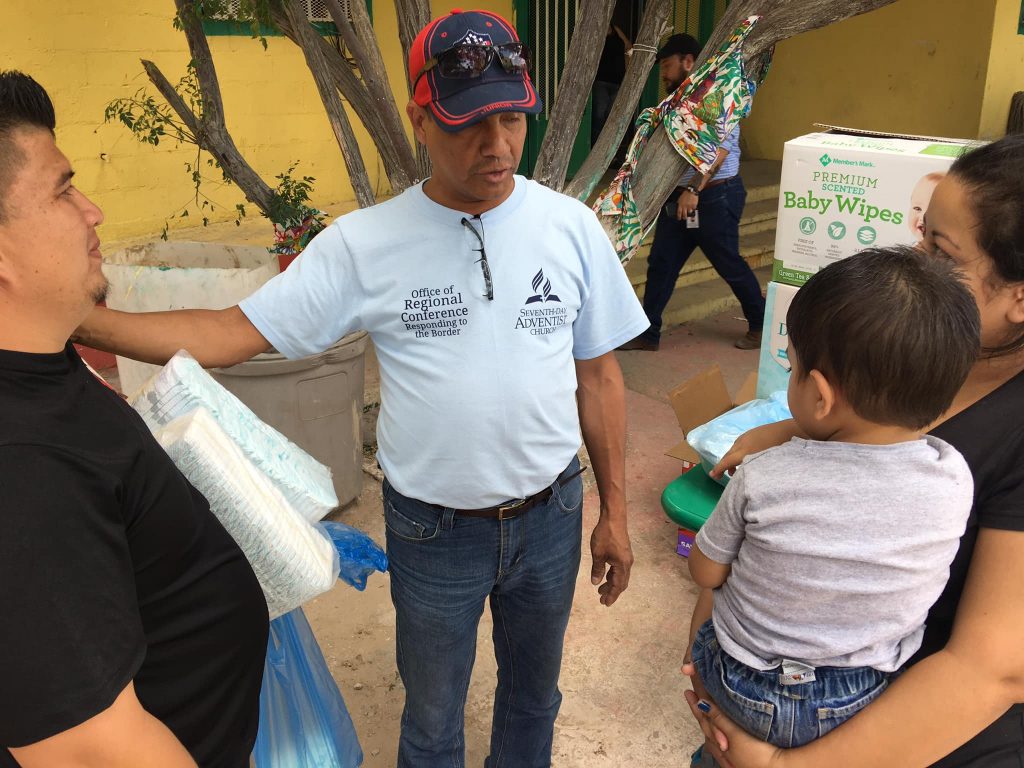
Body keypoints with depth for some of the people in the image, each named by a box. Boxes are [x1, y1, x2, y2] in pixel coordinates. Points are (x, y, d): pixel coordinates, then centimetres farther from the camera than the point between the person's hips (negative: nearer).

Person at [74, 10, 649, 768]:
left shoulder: (571, 227, -9)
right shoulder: (364, 243, -15)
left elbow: (599, 376, -1)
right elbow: (229, 334, -13)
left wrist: (615, 511, 3)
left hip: (550, 517, 2)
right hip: (434, 531, -1)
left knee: (533, 687, 27)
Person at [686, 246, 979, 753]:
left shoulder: (761, 479, -29)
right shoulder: (955, 479, -20)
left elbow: (706, 573, -12)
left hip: (746, 694, -2)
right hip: (869, 703, 3)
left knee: (707, 604, 28)